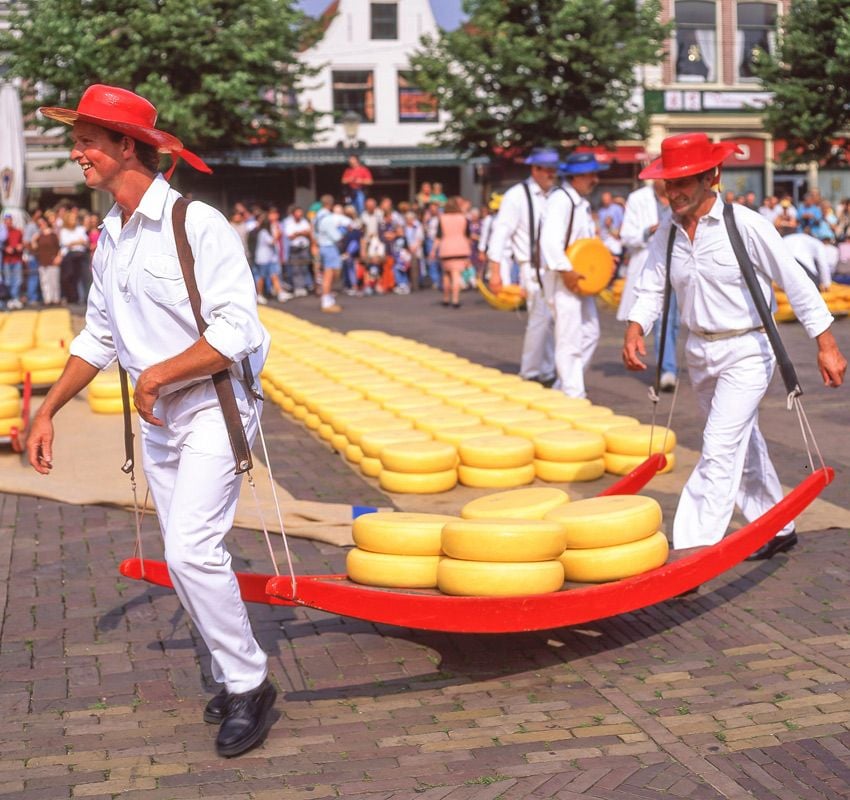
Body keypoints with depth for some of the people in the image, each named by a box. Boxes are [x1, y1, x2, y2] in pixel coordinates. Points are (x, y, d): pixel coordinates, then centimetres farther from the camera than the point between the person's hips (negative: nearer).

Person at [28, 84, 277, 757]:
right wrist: (48, 411, 16)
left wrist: (158, 374, -18)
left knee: (191, 550, -15)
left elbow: (236, 330, -21)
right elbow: (99, 335, 18)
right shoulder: (109, 237, 8)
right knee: (187, 558, 11)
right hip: (157, 419, 8)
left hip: (213, 408, -8)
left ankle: (249, 687, 1)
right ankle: (236, 676, 26)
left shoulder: (198, 224, -16)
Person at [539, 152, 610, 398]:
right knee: (569, 341, -7)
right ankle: (573, 395, 0)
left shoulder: (582, 203, 16)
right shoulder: (560, 200, -15)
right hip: (563, 281, -10)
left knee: (590, 334, 14)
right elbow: (550, 241, -26)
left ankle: (567, 386, 25)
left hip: (581, 281, 10)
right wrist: (566, 272, -25)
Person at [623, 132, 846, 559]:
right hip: (700, 352, 7)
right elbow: (651, 288, 2)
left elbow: (796, 283, -13)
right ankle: (778, 529, 36)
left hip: (745, 352, -6)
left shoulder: (746, 225, -16)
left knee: (719, 453, -15)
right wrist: (634, 329, -18)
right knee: (744, 447, 19)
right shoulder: (668, 232, 0)